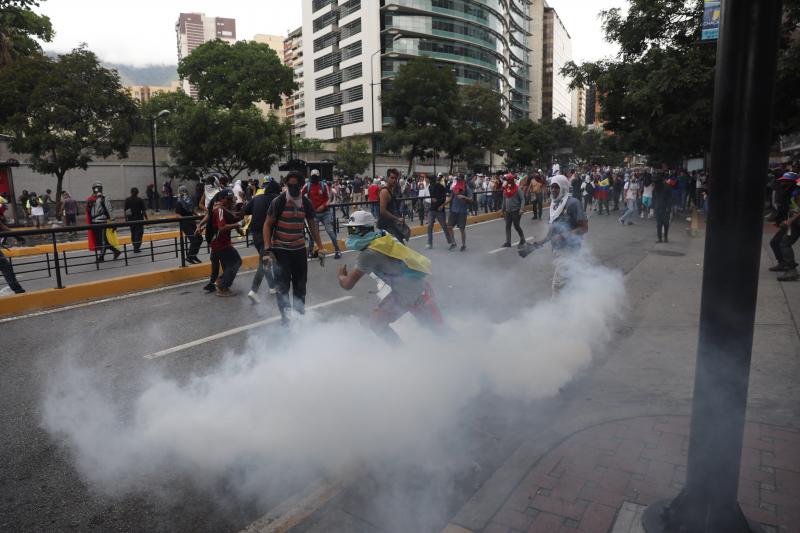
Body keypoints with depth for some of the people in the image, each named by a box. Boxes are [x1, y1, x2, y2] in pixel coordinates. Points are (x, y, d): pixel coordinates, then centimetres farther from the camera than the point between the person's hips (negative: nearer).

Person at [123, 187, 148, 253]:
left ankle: (136, 247, 23)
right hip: (139, 218, -4)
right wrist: (146, 218, -3)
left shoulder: (127, 200, 1)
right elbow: (143, 210, -10)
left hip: (131, 219, 4)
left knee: (133, 233, 16)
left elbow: (125, 210, 2)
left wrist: (126, 218, 9)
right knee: (139, 232, 0)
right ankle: (136, 248, -8)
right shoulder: (140, 200, -8)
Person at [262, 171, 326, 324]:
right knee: (283, 285, -1)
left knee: (301, 283, 10)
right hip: (280, 250, -4)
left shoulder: (306, 203, 2)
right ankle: (285, 316, 13)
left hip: (299, 249, 4)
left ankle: (300, 312, 26)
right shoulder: (279, 201, -10)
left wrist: (320, 248, 8)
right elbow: (267, 225, -7)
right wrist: (267, 250, -15)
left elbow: (312, 226, 12)